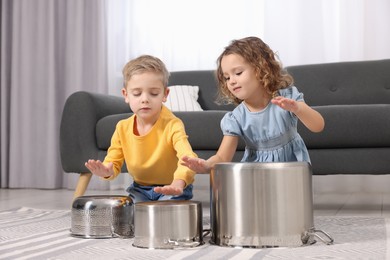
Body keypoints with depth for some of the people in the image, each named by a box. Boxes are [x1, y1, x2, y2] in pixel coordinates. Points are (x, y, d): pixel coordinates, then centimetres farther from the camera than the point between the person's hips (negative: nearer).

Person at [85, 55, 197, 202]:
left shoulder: (172, 125, -22)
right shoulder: (123, 128, -6)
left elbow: (188, 157, -38)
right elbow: (113, 162, 2)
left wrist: (179, 182, -61)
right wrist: (107, 171, -25)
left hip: (172, 190, -4)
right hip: (140, 189, 4)